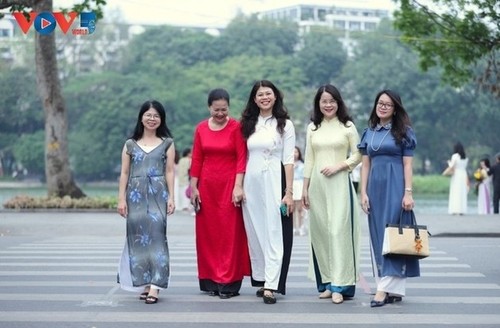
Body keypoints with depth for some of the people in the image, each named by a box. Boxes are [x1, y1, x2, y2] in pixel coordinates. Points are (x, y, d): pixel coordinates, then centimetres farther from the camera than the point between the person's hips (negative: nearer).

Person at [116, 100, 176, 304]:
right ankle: (145, 283, 8)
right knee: (138, 237, 0)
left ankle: (154, 286, -16)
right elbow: (124, 173, 10)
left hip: (158, 194, -2)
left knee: (156, 234, -12)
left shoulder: (167, 143, 8)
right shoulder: (130, 144, 11)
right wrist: (121, 199, 3)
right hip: (136, 195, 2)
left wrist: (171, 197, -2)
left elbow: (170, 172, 5)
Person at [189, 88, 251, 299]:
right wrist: (193, 187, 3)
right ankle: (210, 281, 13)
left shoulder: (236, 127, -3)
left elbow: (241, 158, -7)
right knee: (207, 233, 6)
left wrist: (238, 186, -15)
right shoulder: (201, 129, 7)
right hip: (207, 186, 4)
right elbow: (196, 160, 8)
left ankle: (229, 283, 1)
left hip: (229, 185, -3)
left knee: (230, 233, -2)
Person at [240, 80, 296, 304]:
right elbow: (242, 158, 12)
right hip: (251, 184, 4)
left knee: (274, 234, -8)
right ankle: (261, 280, 17)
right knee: (254, 234, 7)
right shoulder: (248, 124, 13)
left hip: (274, 182, -4)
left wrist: (289, 192, -8)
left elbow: (288, 160, -2)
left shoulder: (285, 124, 3)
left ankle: (270, 286, -13)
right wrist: (239, 187, 4)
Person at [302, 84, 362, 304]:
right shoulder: (312, 128, 13)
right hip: (317, 185, 4)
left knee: (338, 232, -10)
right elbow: (309, 159, 13)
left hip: (339, 184, -4)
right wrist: (305, 188, 9)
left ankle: (339, 285, -11)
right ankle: (326, 283, 10)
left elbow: (357, 156, 4)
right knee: (320, 233, 3)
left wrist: (338, 166, -11)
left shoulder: (347, 127, 3)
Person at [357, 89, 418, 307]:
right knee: (377, 237, 4)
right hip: (375, 187, 5)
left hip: (395, 187, -5)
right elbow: (365, 165, 12)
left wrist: (408, 193, -10)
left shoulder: (403, 132, 2)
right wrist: (363, 192, 4)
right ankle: (395, 290, 9)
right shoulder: (369, 133, 13)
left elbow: (408, 165, -2)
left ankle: (384, 288, -11)